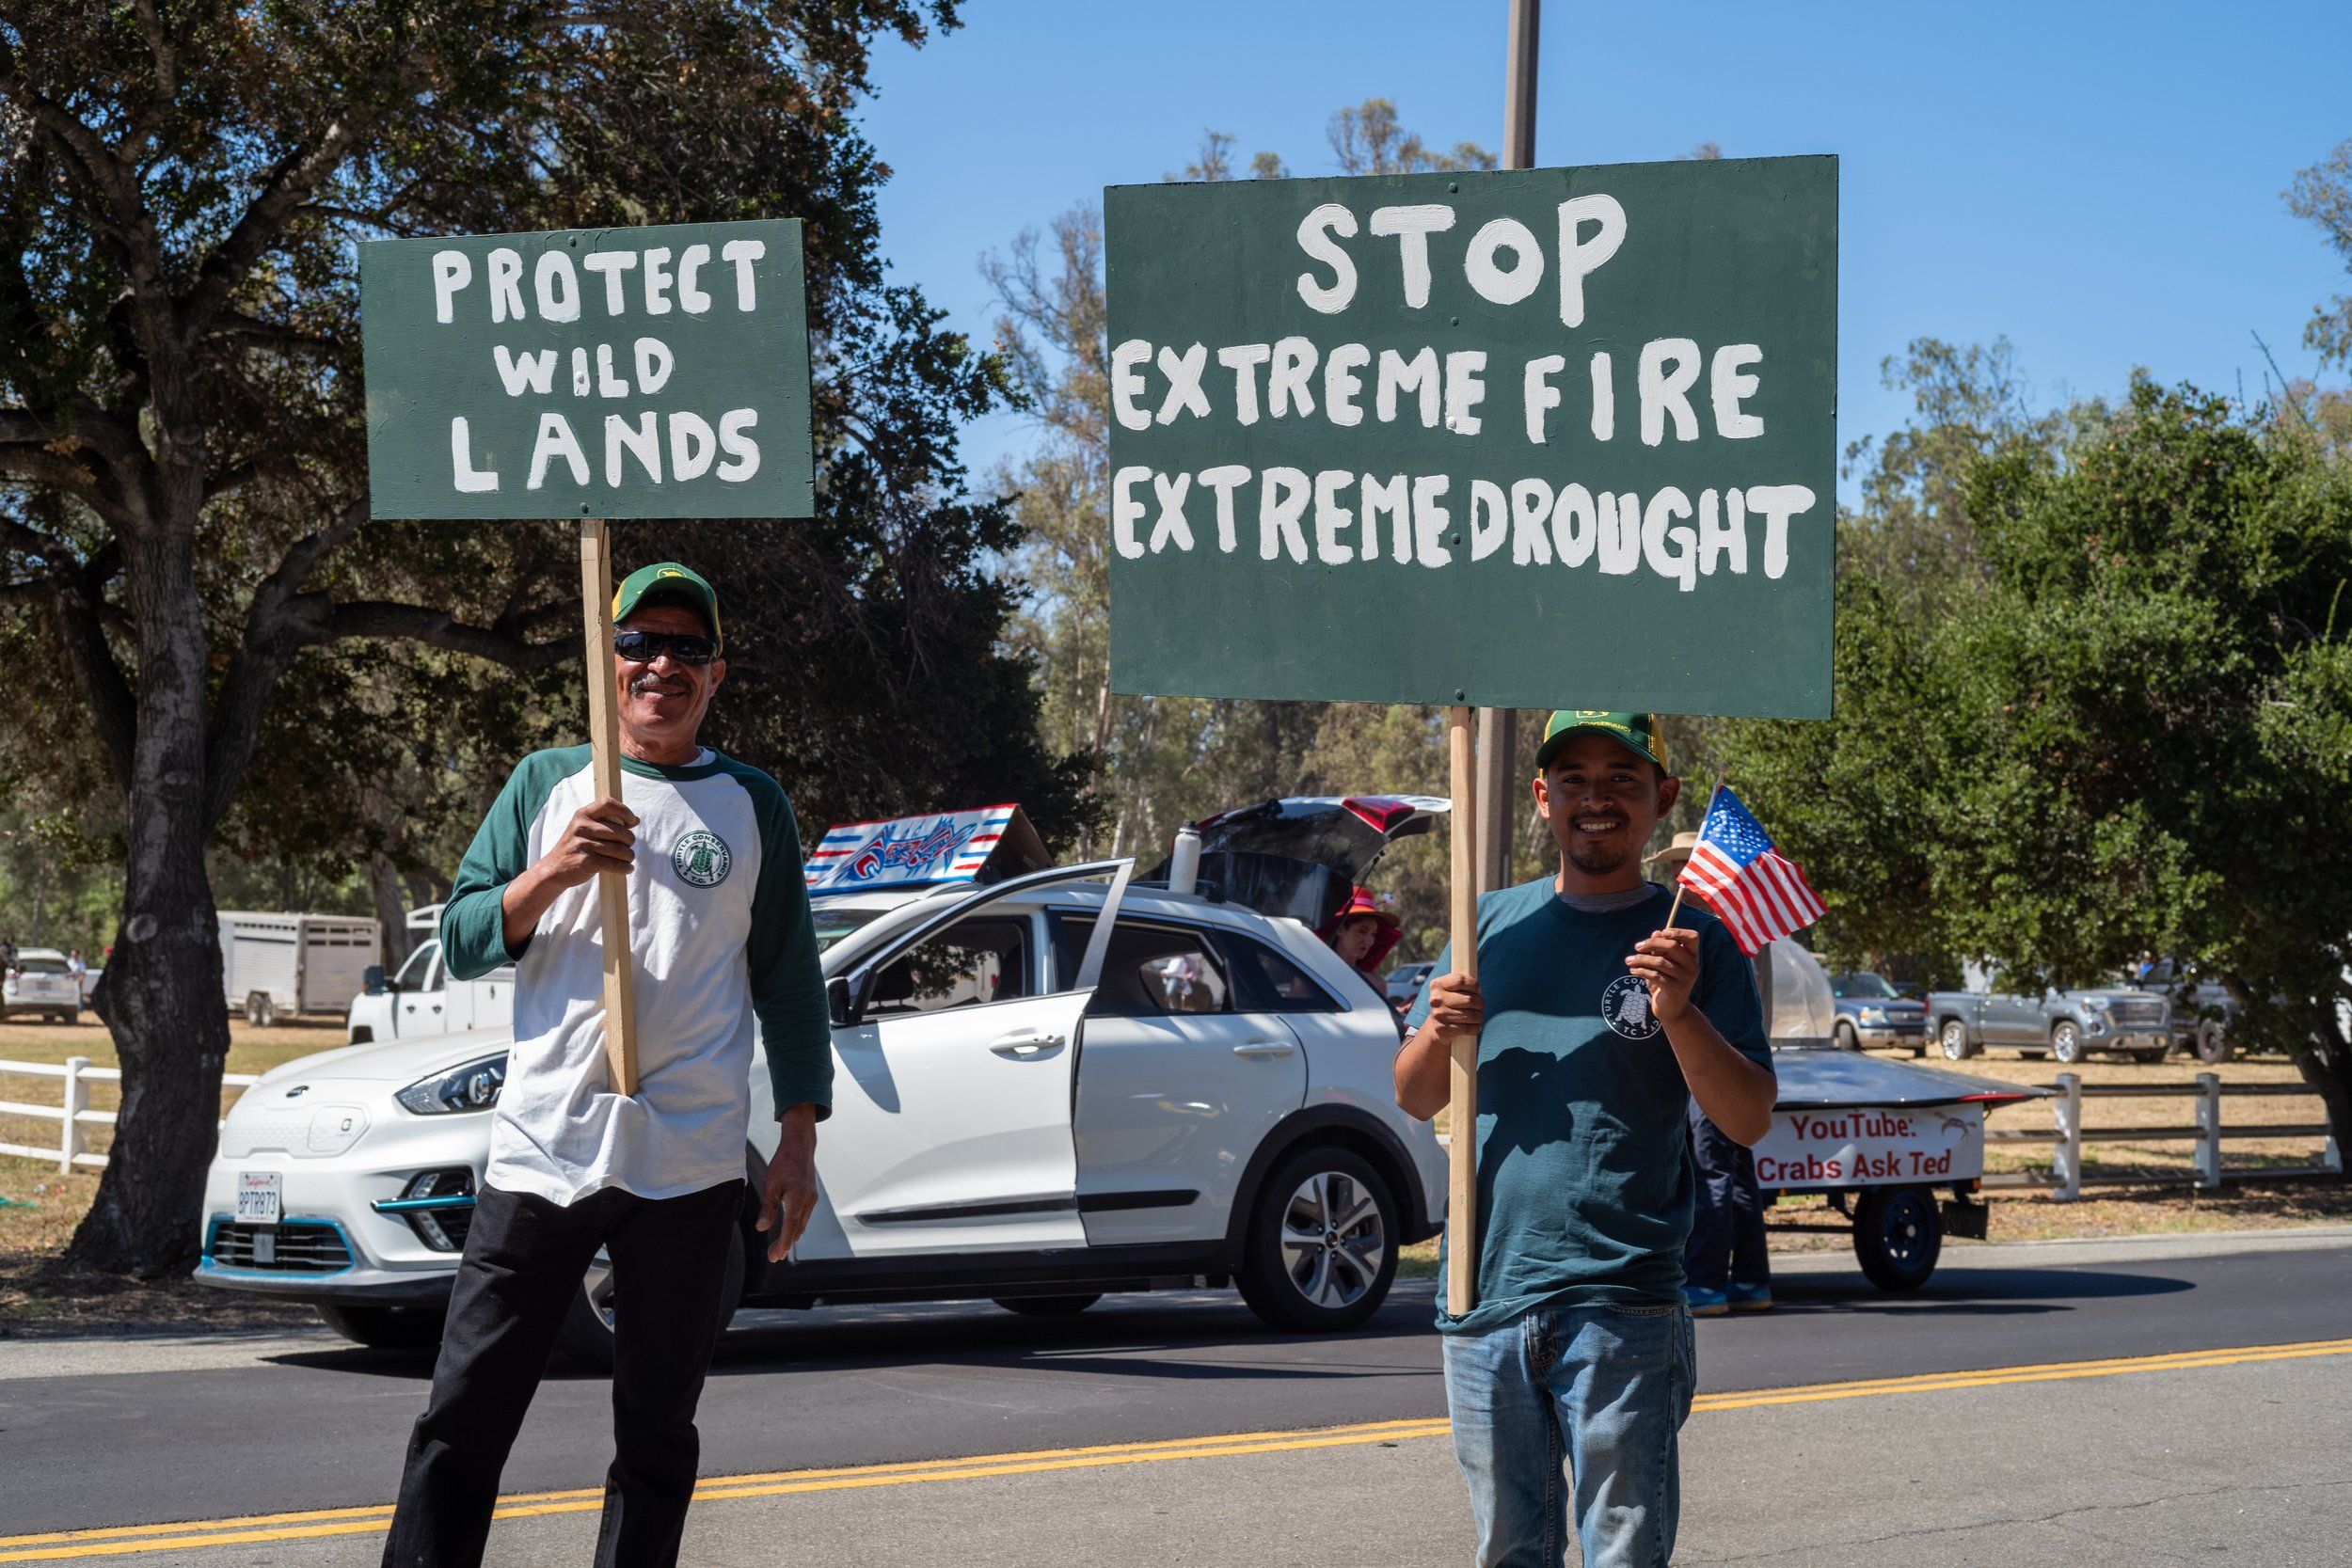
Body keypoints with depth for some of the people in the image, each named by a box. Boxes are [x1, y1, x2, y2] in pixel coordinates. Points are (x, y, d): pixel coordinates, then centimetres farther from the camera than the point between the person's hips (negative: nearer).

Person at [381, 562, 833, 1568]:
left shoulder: (752, 805, 10)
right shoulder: (547, 783, 10)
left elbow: (789, 983, 11)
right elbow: (463, 944, 6)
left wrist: (799, 1142, 4)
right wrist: (553, 872, -12)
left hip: (690, 1169, 0)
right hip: (540, 1151, 0)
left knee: (656, 1436, 6)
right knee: (462, 1421, -3)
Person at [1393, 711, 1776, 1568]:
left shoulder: (1691, 942, 2)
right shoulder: (1493, 921, 12)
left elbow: (1749, 1120, -5)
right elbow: (1413, 1099, 16)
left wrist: (1680, 1013, -20)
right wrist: (1437, 1031, -6)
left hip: (1620, 1304, -4)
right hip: (1484, 1295, 4)